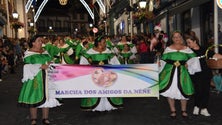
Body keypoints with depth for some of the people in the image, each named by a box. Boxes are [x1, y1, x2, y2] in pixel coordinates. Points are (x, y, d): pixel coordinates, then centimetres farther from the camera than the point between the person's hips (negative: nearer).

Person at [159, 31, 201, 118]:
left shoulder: (186, 49, 9)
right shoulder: (168, 49, 8)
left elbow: (193, 57, 8)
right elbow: (163, 60, 5)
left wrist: (188, 63, -6)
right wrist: (159, 63, -13)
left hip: (182, 71, 1)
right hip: (170, 71, 0)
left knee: (183, 90, 2)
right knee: (170, 90, -1)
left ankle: (183, 110, 21)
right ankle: (173, 111, 14)